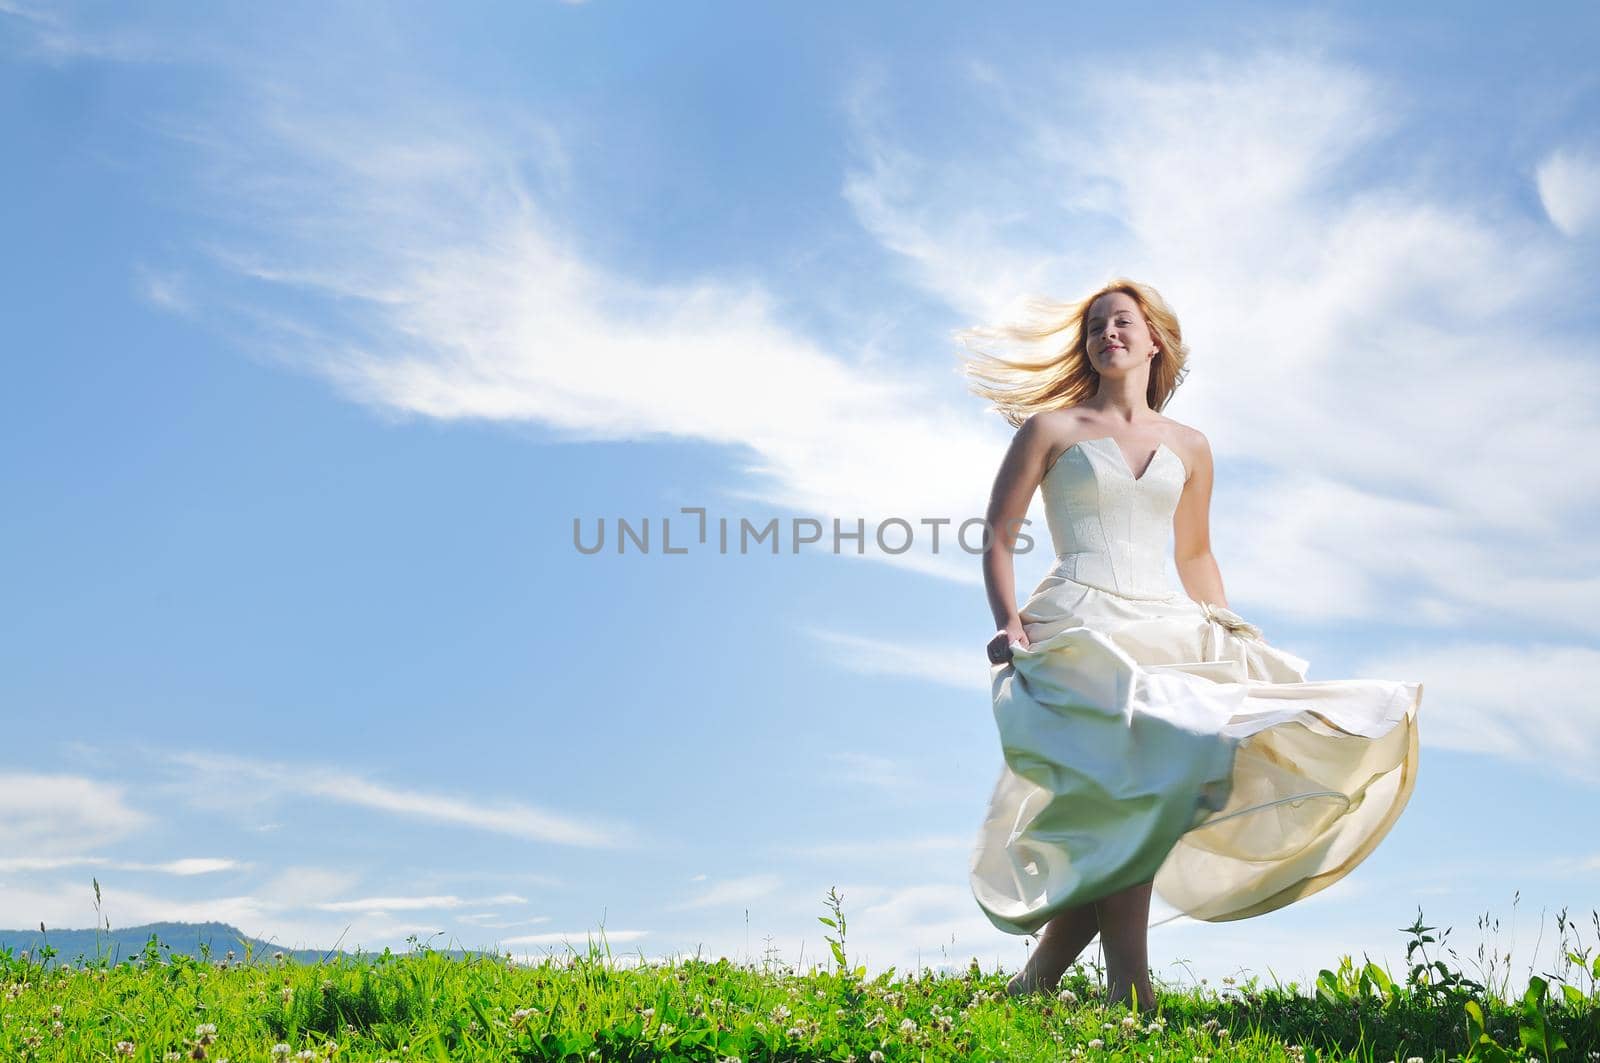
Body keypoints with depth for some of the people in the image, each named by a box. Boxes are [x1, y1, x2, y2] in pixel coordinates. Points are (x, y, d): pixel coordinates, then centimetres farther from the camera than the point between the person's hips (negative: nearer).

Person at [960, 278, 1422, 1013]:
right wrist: (1008, 621, -8)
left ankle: (1039, 980, -9)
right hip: (1079, 626, -4)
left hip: (1166, 630, 5)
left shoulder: (1188, 448, 19)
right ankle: (1129, 996, -17)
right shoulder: (1051, 429, 9)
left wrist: (1232, 636, 18)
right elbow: (998, 537, 6)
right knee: (1130, 784, -23)